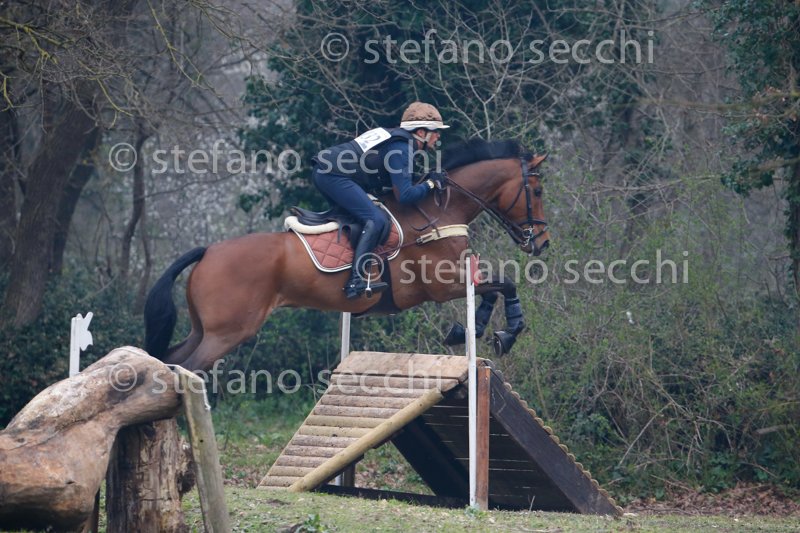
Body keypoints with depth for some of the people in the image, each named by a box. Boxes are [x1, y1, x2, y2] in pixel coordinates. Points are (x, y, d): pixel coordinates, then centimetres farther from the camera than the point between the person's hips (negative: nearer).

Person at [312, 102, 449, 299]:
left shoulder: (394, 137, 20)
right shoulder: (402, 149, -9)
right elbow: (405, 195, -15)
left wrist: (423, 178, 19)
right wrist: (430, 183, -2)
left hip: (322, 172, 11)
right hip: (334, 176, -11)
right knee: (376, 220, -16)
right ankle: (356, 281, -25)